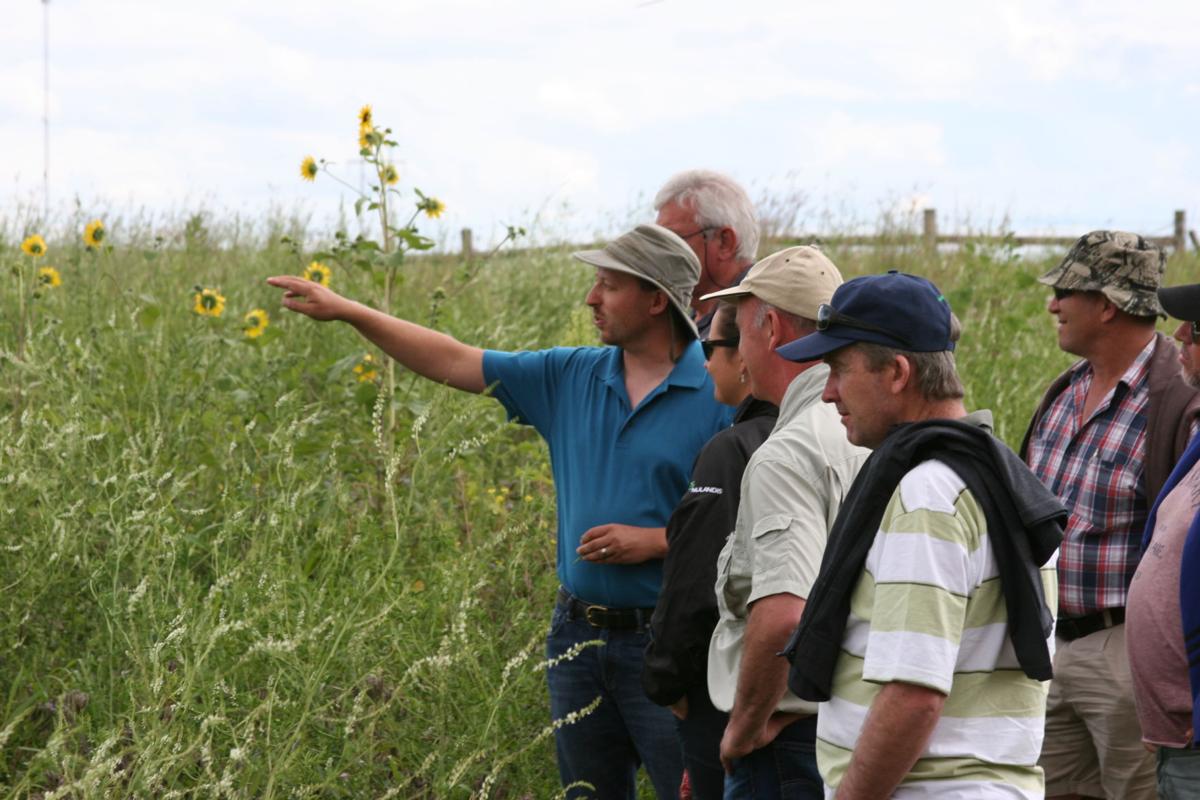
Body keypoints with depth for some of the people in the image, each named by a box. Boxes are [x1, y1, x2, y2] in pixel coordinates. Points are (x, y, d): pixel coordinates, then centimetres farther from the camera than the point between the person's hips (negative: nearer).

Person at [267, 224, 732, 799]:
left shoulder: (718, 396, -9)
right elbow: (451, 362, 11)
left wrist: (657, 541, -17)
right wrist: (345, 311, 8)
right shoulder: (571, 378, 8)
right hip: (578, 638, 6)